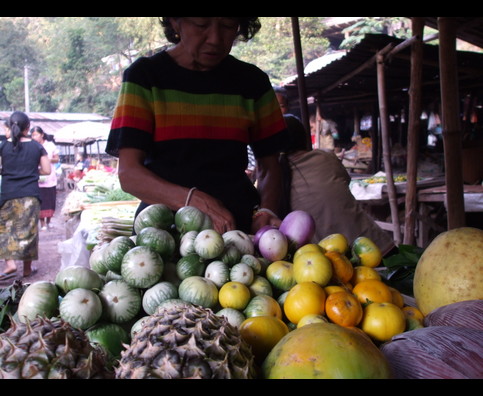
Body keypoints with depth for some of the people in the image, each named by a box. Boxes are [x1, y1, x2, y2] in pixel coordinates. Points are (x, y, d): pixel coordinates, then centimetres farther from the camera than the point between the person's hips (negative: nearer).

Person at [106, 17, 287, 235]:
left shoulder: (252, 82, 12)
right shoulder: (145, 76, 3)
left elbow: (268, 166, 16)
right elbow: (128, 173, -6)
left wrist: (266, 212, -6)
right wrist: (194, 201, -22)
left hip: (240, 223, 2)